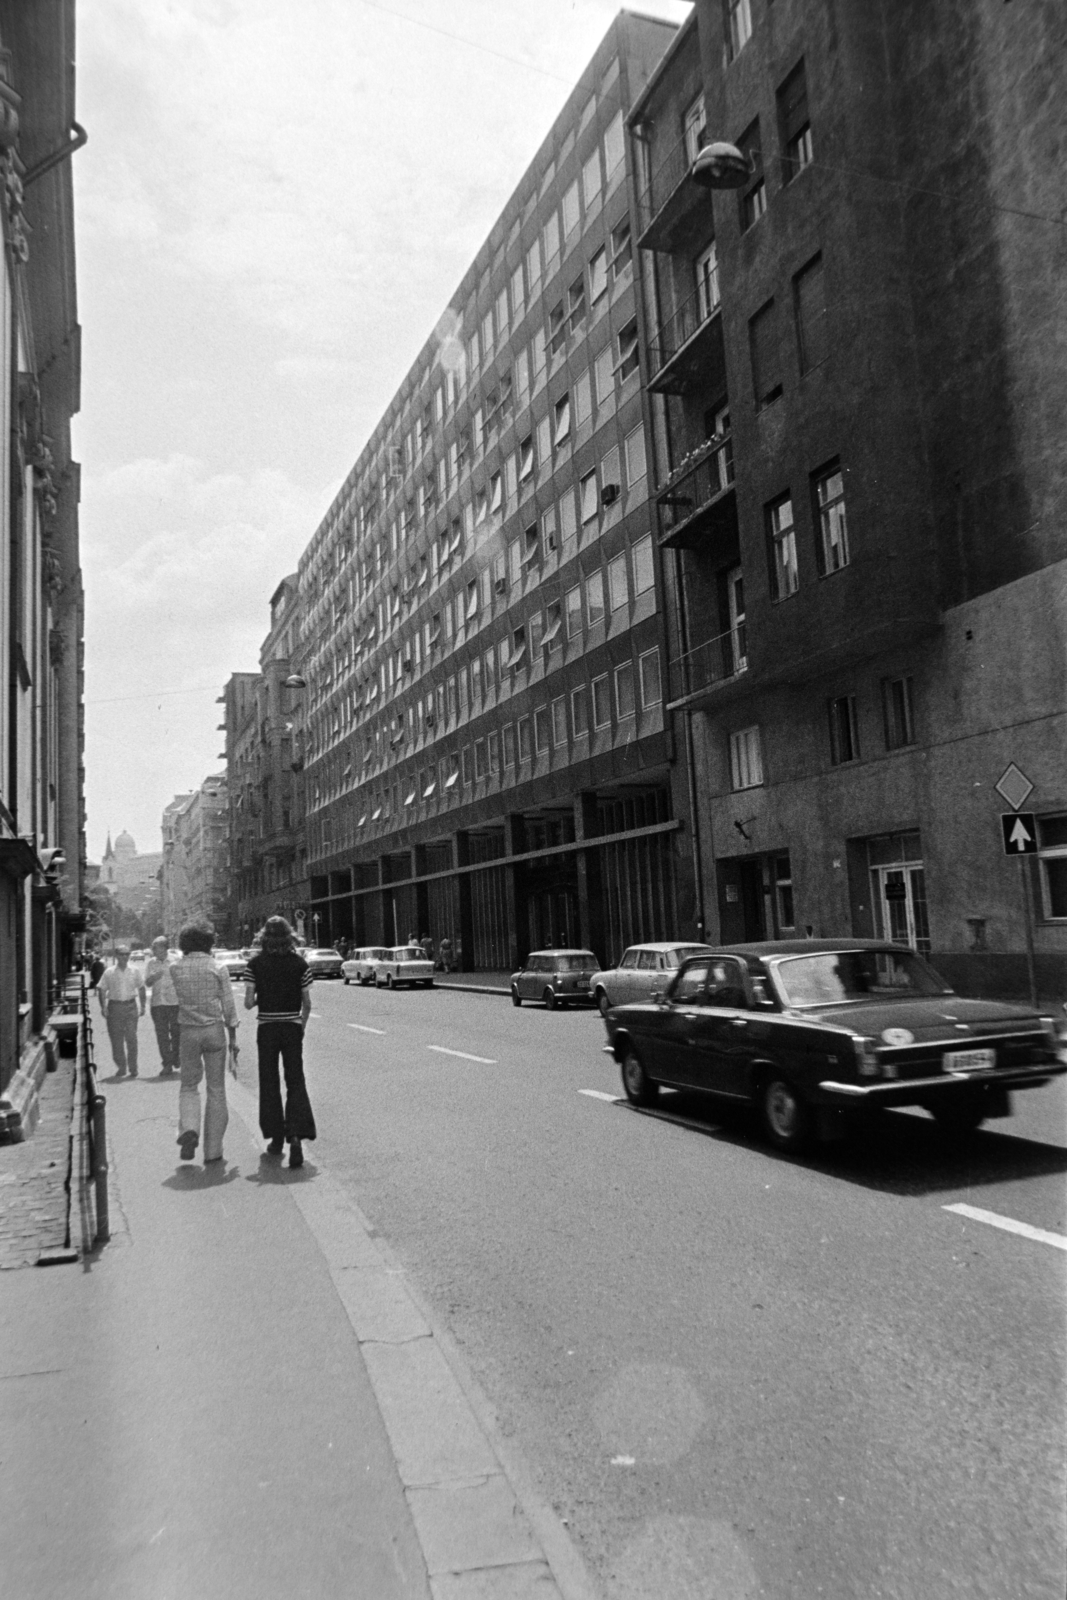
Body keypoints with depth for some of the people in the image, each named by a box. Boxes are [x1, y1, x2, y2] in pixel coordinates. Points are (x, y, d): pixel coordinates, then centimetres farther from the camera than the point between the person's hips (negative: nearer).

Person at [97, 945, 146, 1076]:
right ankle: (121, 1067, 15)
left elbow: (141, 988, 13)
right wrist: (103, 1008, -5)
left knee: (131, 1038, -5)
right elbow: (101, 990, 3)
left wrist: (142, 1006, 9)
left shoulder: (134, 971, 5)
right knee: (116, 1039, 3)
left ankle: (133, 1068, 2)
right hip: (114, 1006, 0)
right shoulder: (109, 972, 1)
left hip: (130, 1006, 0)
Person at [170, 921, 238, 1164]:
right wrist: (233, 1036, 5)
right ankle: (213, 1149, 11)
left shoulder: (176, 969, -3)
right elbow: (228, 1006, -5)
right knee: (216, 1090, 8)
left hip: (188, 1031, 1)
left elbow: (180, 998, 11)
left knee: (189, 1085, 17)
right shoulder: (218, 969, -7)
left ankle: (189, 1128, -8)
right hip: (214, 1029, -1)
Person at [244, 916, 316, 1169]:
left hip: (266, 1029, 0)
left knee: (269, 1084, 13)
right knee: (295, 1083, 4)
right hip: (292, 1028, 0)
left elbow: (248, 1003, -9)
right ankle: (296, 1136, -13)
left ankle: (276, 1138, 20)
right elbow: (307, 1002, -2)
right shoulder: (300, 963, -4)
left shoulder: (256, 964, -6)